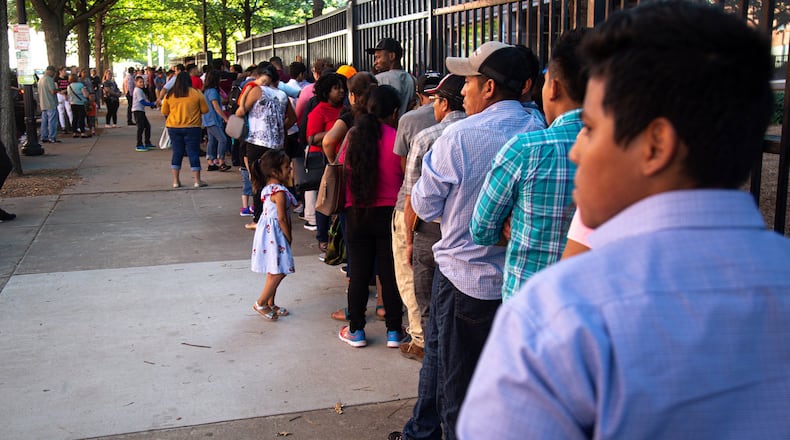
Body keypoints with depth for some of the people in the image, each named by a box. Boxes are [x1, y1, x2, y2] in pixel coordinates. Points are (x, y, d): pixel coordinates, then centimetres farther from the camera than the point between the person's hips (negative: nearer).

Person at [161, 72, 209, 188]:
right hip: (192, 127, -2)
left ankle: (176, 181, 11)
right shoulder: (196, 93, -6)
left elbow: (164, 112, 8)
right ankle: (197, 181, 5)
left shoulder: (169, 94, 0)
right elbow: (205, 110, 0)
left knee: (177, 153, 10)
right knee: (193, 153, 4)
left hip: (173, 127, 3)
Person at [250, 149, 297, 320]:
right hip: (275, 235, -10)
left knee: (274, 271, 18)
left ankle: (270, 304, 27)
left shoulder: (267, 188, 7)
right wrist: (289, 237, -10)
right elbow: (282, 219, -19)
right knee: (278, 272, -4)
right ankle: (261, 304, 5)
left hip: (267, 231, 10)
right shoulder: (280, 192, -22)